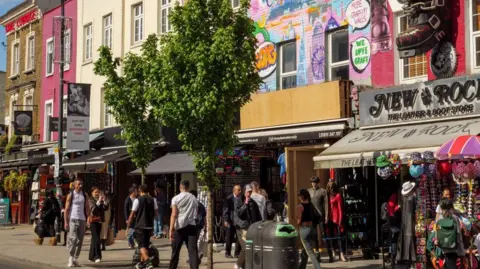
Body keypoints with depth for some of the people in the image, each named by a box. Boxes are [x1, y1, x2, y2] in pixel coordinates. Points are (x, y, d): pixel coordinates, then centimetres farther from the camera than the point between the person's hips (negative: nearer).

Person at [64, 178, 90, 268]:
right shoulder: (71, 195, 0)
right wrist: (66, 222, -8)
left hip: (82, 220, 4)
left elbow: (87, 208, 10)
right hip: (73, 219, -4)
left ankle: (75, 258, 12)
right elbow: (66, 209, -2)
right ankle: (71, 257, -3)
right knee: (73, 238, -16)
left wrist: (88, 219, -1)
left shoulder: (84, 195, 10)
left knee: (80, 240, 4)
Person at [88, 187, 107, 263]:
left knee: (94, 239, 12)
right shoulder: (90, 200, -3)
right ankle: (97, 256, -14)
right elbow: (93, 209, -18)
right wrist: (99, 201, -24)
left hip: (99, 221, 6)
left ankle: (91, 256, 19)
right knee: (96, 239, -13)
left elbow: (105, 208, 0)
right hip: (93, 221, -6)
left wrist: (104, 201, -13)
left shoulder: (101, 200, 12)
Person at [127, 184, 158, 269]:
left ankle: (148, 262, -26)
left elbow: (132, 215, -7)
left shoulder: (138, 200, -7)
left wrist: (128, 227, 1)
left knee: (142, 245, -7)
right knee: (146, 244, 19)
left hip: (140, 226, -5)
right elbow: (156, 213, 8)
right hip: (150, 226, 5)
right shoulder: (152, 200, 5)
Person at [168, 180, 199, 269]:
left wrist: (171, 229, -13)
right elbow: (195, 214, 14)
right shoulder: (194, 198, 9)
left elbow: (174, 215, -10)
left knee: (175, 251, 11)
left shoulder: (176, 198, -2)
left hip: (179, 226, -2)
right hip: (191, 226, 2)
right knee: (193, 250, -4)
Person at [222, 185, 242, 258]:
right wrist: (226, 220, -11)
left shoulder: (242, 198, 5)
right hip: (231, 221, -3)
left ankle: (237, 253, 12)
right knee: (229, 238, 4)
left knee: (239, 238, 3)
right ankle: (227, 253, 14)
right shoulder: (229, 199, -3)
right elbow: (226, 210, -4)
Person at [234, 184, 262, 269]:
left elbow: (258, 216, 17)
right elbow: (238, 213, -12)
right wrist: (245, 204, -14)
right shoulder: (238, 201, 0)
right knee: (245, 248, -17)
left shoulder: (253, 202, 14)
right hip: (242, 228, -5)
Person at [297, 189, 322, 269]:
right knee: (305, 251, 21)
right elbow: (314, 217, 10)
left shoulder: (300, 206, -11)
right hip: (312, 228, 7)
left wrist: (298, 223, 7)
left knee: (310, 252, -5)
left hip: (304, 229, -7)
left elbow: (299, 221, -12)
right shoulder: (311, 205, 7)